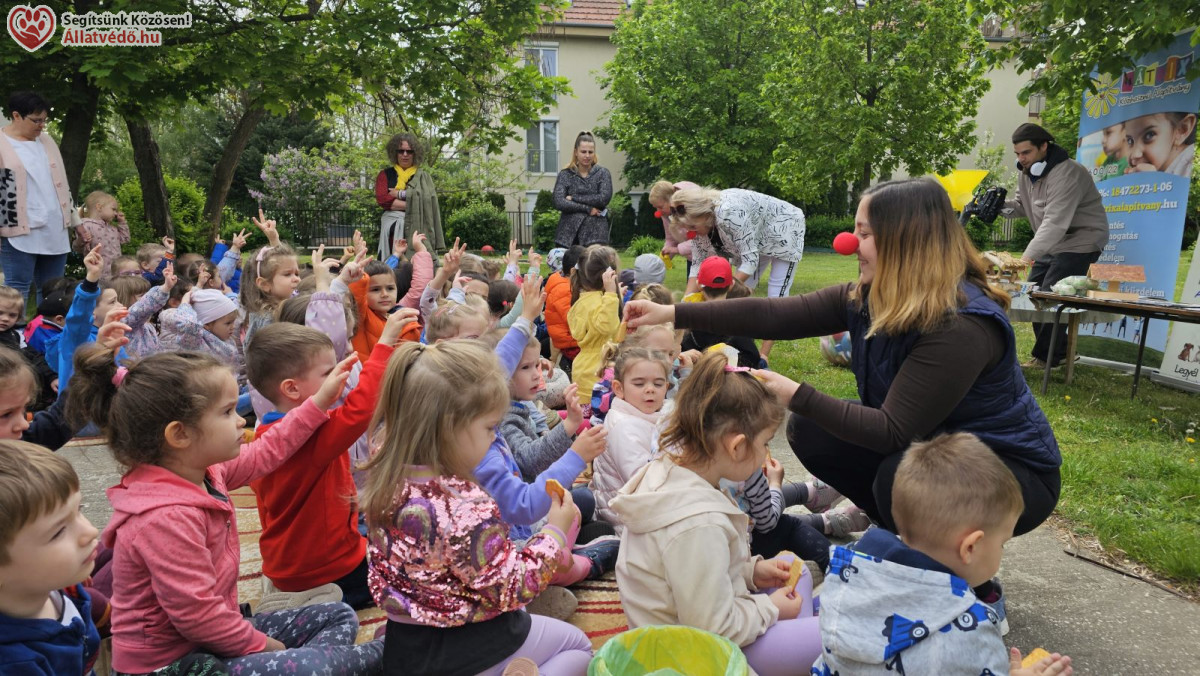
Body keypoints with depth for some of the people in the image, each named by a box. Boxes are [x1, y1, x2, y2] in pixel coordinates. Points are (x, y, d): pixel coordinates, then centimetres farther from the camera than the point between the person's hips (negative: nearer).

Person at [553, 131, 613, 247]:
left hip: (595, 233, -1)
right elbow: (558, 203, -4)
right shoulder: (565, 175, 9)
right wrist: (587, 209, -9)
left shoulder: (602, 173, 8)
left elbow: (604, 198, -8)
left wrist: (573, 198, -6)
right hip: (569, 232, 1)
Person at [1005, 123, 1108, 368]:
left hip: (1080, 241, -10)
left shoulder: (1065, 173, -28)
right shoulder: (1027, 171, 2)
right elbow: (1022, 205, 11)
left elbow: (1055, 222, -37)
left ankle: (1045, 356, -2)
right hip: (1052, 243, 10)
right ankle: (1058, 352, 22)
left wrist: (1028, 255, -45)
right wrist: (1002, 205, -12)